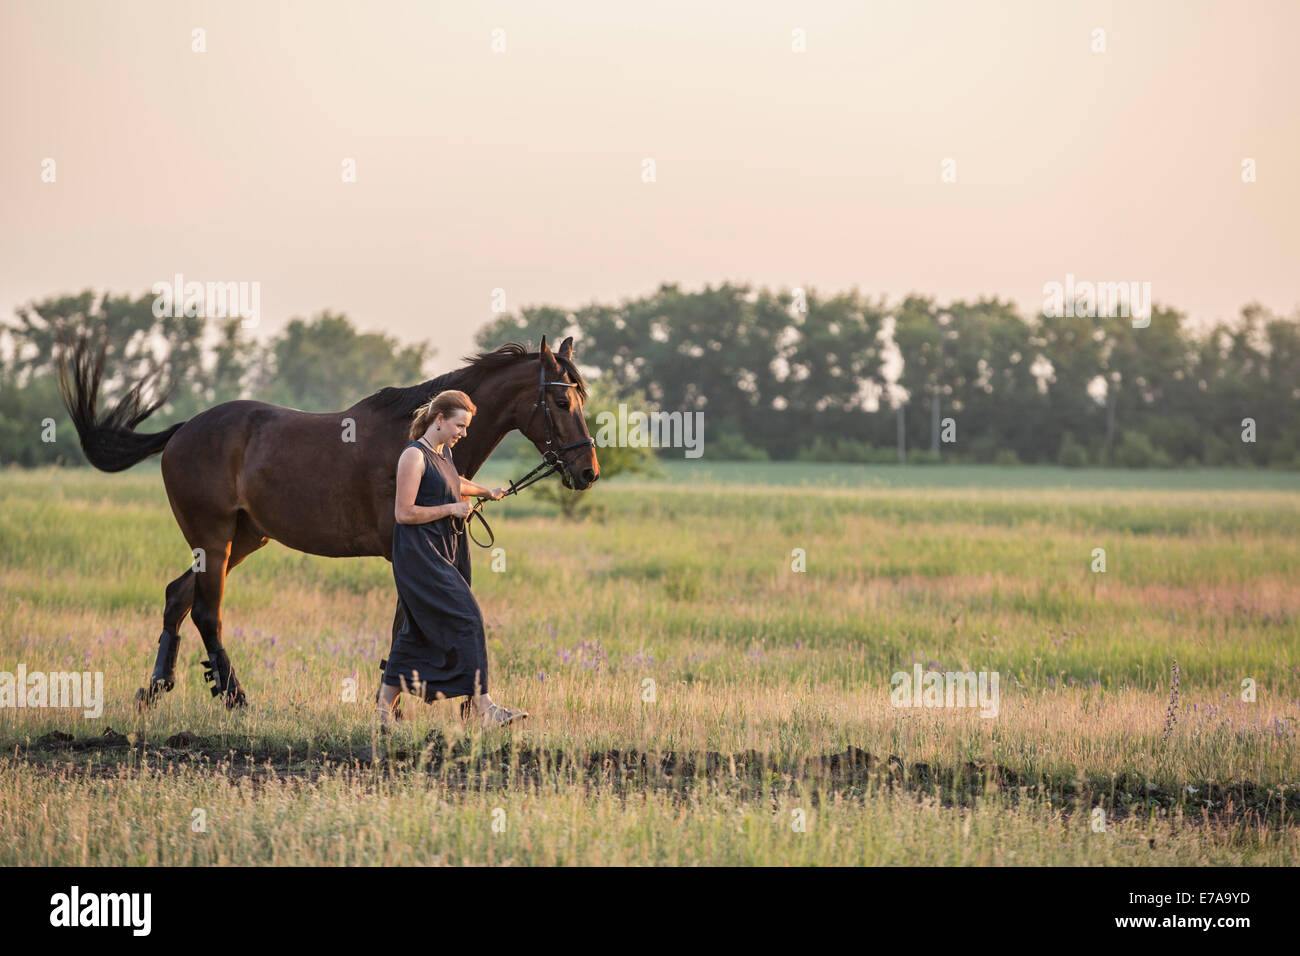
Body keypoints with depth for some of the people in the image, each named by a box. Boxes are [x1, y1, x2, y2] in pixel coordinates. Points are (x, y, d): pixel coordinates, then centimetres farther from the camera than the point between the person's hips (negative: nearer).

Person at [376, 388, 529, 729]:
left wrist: (485, 491, 34)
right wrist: (451, 509, -15)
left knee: (417, 631, 11)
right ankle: (484, 708, -16)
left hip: (445, 553, 10)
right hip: (419, 556, -10)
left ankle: (386, 703, 18)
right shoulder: (414, 456, -14)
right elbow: (404, 513, -19)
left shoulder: (444, 453, 14)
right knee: (466, 621, -14)